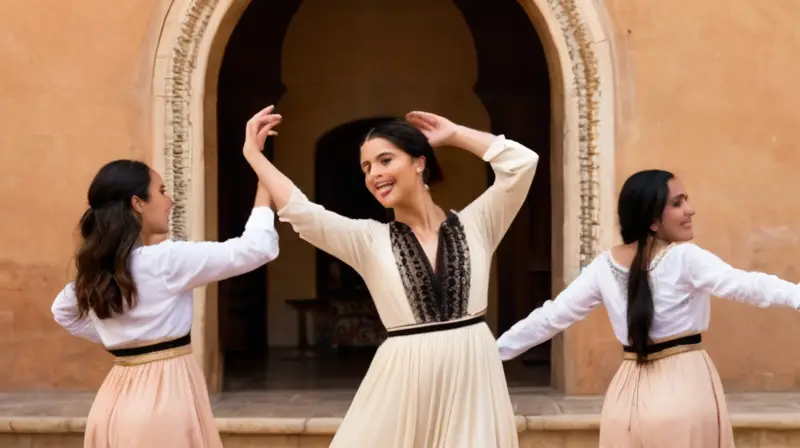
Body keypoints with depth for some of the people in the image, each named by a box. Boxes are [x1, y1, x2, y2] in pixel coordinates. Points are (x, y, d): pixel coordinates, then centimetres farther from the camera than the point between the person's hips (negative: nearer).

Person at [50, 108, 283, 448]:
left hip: (117, 400, 8)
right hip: (163, 397, -7)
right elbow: (257, 247, -17)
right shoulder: (167, 260, -15)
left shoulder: (95, 267, 6)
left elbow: (63, 311, 27)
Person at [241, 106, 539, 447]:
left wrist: (454, 134, 5)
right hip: (404, 382, 0)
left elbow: (522, 162, -3)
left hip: (472, 375, 0)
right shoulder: (368, 240, 4)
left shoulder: (473, 225, 5)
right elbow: (298, 211, -5)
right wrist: (254, 154, -3)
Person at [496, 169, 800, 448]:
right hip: (684, 391, -5)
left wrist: (497, 348, 17)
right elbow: (747, 285, -23)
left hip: (628, 397, 5)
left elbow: (552, 315, 8)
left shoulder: (604, 266, 5)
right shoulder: (685, 257, -10)